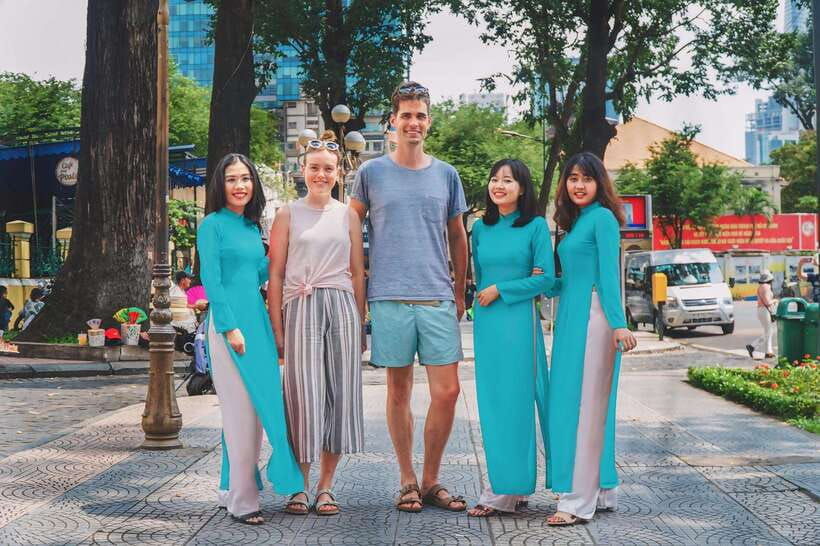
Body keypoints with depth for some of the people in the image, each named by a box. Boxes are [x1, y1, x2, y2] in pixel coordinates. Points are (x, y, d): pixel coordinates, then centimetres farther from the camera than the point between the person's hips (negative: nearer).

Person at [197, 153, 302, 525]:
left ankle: (232, 489, 21)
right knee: (241, 412, -8)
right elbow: (211, 281, -11)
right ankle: (242, 501, -1)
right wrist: (230, 328, -17)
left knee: (258, 407, 9)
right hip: (229, 322, -7)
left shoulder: (253, 228, 16)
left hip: (258, 321, 7)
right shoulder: (213, 225, -4)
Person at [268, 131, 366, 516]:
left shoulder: (348, 215, 12)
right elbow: (276, 275, 4)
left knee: (339, 394, 1)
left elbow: (358, 272, 12)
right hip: (300, 310, -2)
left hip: (341, 307, 2)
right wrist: (277, 329, -2)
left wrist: (360, 324, 6)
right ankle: (300, 486, 8)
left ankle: (326, 486, 11)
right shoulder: (287, 215, 7)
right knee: (303, 394, -4)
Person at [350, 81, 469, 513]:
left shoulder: (446, 175, 11)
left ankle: (431, 480, 13)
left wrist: (460, 292, 14)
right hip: (390, 298, -2)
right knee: (399, 391, 6)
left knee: (447, 391, -2)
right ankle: (407, 481, 17)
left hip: (439, 299, 2)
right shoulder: (372, 173, 5)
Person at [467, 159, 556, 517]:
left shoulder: (536, 226, 0)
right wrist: (524, 280, 4)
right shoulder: (480, 228, 12)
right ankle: (507, 488, 12)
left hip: (519, 320, -5)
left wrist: (501, 290, -8)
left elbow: (547, 278, -5)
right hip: (486, 321, 5)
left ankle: (506, 491, 1)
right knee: (491, 403, 4)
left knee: (515, 401, -3)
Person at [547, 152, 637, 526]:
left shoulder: (602, 218, -6)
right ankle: (602, 490, 20)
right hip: (571, 316, 9)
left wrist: (618, 323, -20)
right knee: (570, 402, 11)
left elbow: (609, 274, -14)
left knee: (584, 404, -8)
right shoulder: (574, 222, 19)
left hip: (593, 317, -9)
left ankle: (579, 500, -5)